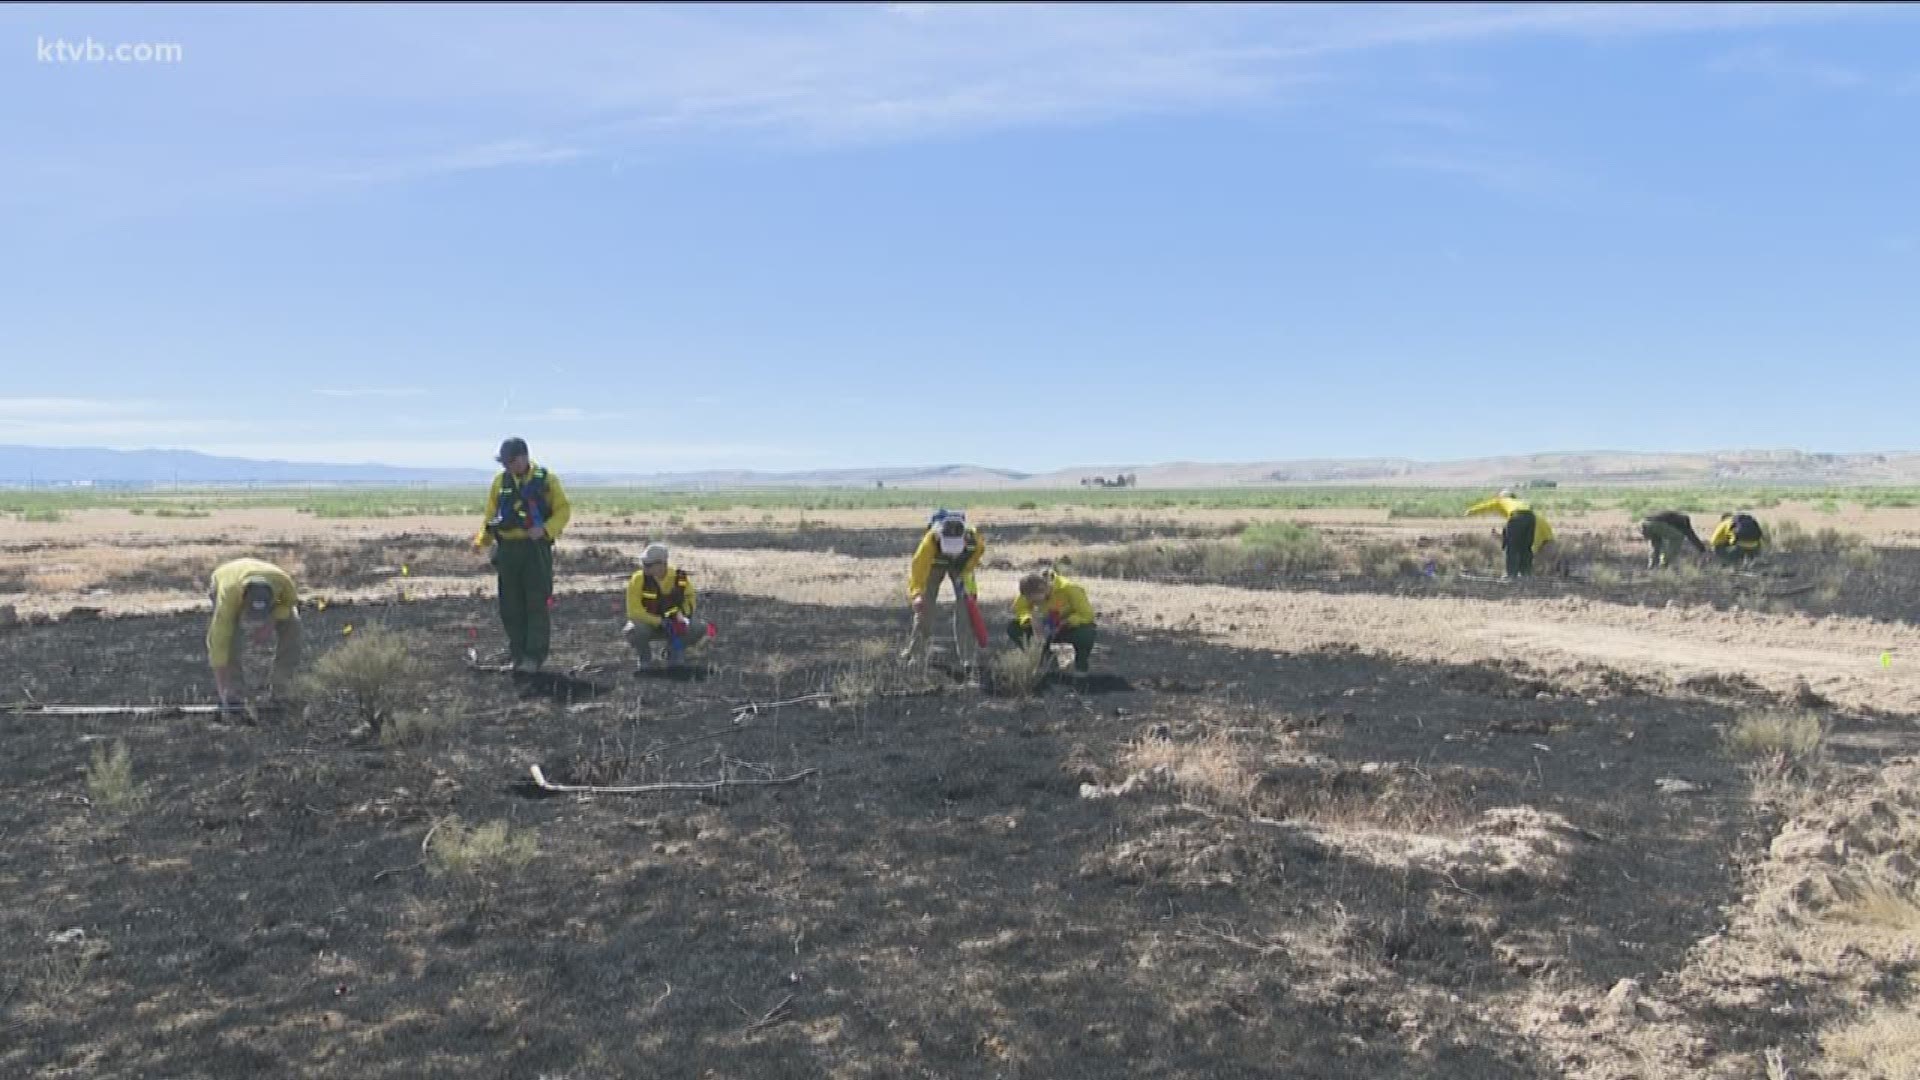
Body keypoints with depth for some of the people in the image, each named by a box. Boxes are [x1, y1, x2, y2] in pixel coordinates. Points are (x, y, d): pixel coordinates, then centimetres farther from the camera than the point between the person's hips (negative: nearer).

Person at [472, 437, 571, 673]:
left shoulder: (546, 480, 0)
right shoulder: (500, 481, 9)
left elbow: (563, 510, -1)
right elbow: (491, 516, 10)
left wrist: (545, 529, -17)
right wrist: (482, 540, -5)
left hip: (536, 548, -4)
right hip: (508, 549, 4)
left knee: (536, 604, -5)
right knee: (510, 605, 6)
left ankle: (534, 656, -2)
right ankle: (518, 654, 16)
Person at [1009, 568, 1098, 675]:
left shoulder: (1069, 589, -29)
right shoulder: (1031, 591, -17)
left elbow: (1087, 615, -27)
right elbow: (1019, 608, -8)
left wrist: (1063, 623, -36)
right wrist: (1029, 619, -30)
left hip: (1072, 627, -4)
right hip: (1048, 628, 4)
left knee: (1085, 632, -41)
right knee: (1013, 628, -16)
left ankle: (1081, 665, -7)